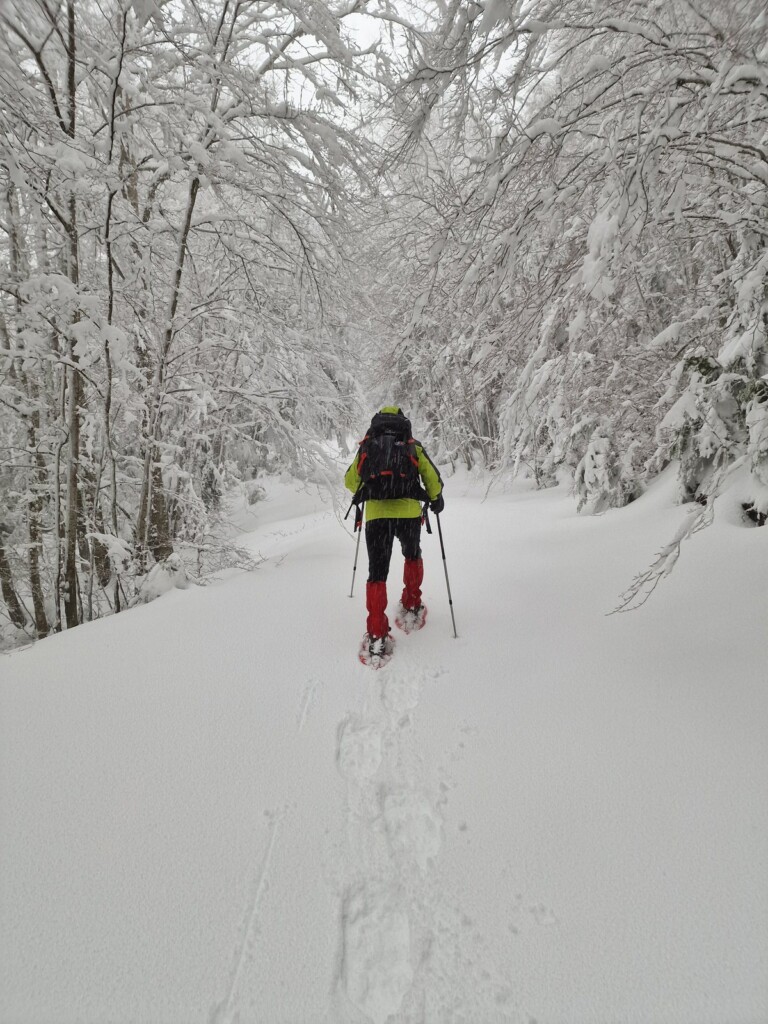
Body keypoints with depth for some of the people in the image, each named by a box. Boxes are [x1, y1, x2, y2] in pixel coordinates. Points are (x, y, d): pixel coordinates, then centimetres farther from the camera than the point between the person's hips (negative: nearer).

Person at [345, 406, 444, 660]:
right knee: (412, 557, 29)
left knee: (377, 573, 4)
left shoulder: (367, 447, 15)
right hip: (409, 513, 0)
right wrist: (436, 500, 30)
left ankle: (376, 637, -4)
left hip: (376, 515, 0)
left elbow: (350, 480, 19)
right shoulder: (413, 447, 13)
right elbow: (433, 479, 10)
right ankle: (411, 607, 31)